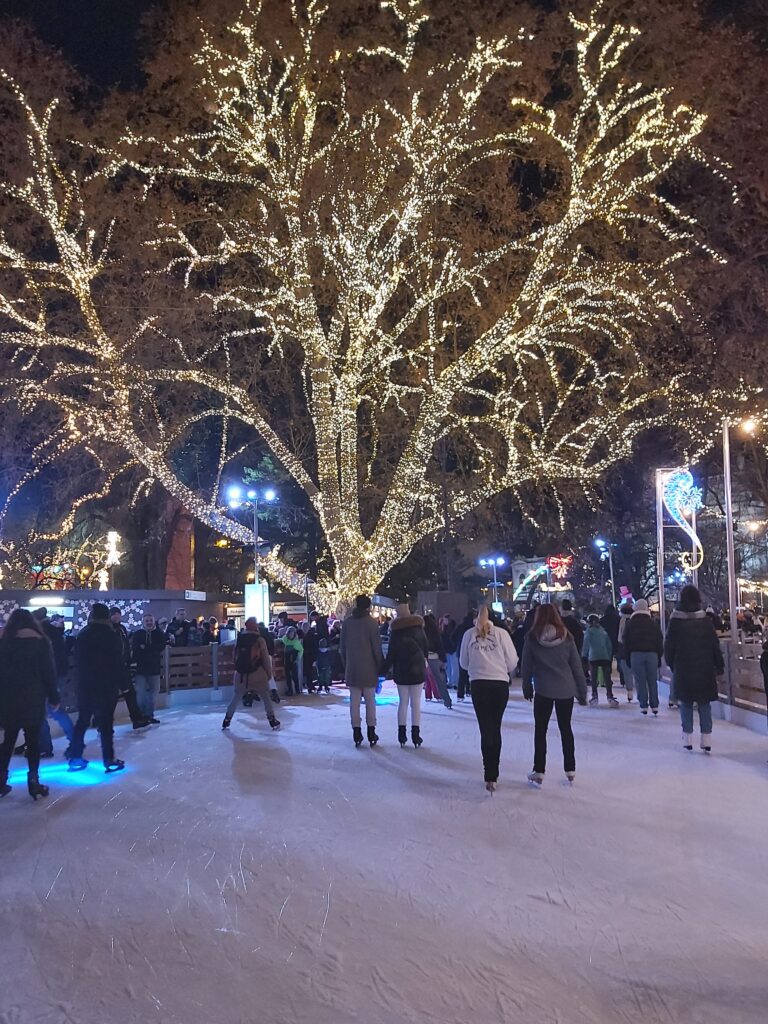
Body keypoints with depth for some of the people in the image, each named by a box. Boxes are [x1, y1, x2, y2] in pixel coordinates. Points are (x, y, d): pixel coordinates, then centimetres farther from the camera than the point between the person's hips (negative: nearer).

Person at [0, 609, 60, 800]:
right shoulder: (40, 641, -4)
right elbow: (49, 671, -7)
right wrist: (53, 697, -2)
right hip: (33, 698, -3)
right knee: (33, 739, 4)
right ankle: (33, 780, 1)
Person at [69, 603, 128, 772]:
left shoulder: (82, 635, 6)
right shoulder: (112, 635, -10)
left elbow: (77, 661, 12)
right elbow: (119, 662, -11)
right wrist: (123, 683, -4)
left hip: (85, 685, 5)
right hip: (107, 685, -5)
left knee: (82, 721, 14)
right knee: (106, 723, -2)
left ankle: (75, 758, 17)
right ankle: (109, 759, -1)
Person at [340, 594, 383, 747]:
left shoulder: (347, 622, 3)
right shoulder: (371, 623, -8)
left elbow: (342, 646, 8)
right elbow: (377, 647, -8)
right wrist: (380, 666, 2)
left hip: (352, 668, 3)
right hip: (369, 668, -3)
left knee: (354, 700, 6)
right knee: (370, 700, 5)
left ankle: (357, 732, 6)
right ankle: (371, 733, 8)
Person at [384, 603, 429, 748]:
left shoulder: (395, 630, -7)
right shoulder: (419, 628, -2)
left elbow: (391, 653, -7)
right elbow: (426, 647, 7)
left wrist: (385, 669, 2)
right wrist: (423, 659, 24)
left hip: (400, 671, 0)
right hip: (417, 669, 0)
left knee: (403, 702, 10)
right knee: (416, 703, 4)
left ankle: (402, 734, 10)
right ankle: (415, 734, 2)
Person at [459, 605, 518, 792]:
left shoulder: (469, 634, 2)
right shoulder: (501, 633, -2)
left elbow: (463, 662, 10)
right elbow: (512, 661, 0)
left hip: (478, 684, 0)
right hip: (500, 684, 0)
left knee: (486, 729, 3)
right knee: (496, 728, 15)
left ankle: (490, 776, -6)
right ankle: (493, 771, 25)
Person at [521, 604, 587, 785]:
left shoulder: (532, 637, -6)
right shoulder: (566, 637, -2)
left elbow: (526, 666, -1)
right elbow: (577, 665, 2)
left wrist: (527, 688, 12)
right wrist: (582, 691, 9)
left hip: (543, 690, -2)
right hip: (566, 690, 2)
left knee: (540, 729, 8)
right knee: (566, 728, 15)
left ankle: (539, 771, 9)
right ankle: (570, 770, 20)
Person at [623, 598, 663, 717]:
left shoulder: (630, 624, 4)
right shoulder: (654, 623, 8)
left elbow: (626, 642, 3)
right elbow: (660, 641, 8)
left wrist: (627, 658, 8)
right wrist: (659, 656, 12)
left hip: (636, 654, -1)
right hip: (652, 654, 2)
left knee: (640, 681, 1)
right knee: (653, 681, 7)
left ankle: (643, 706, 0)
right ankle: (654, 706, 6)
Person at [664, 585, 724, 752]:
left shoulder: (676, 620, -8)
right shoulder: (705, 619, -3)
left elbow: (669, 645, -2)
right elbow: (715, 644, 0)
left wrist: (671, 663, 12)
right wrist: (719, 666, 8)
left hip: (683, 668, -1)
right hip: (704, 668, 1)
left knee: (686, 702, 8)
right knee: (704, 703, 7)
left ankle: (688, 738, 9)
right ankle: (706, 740, 4)